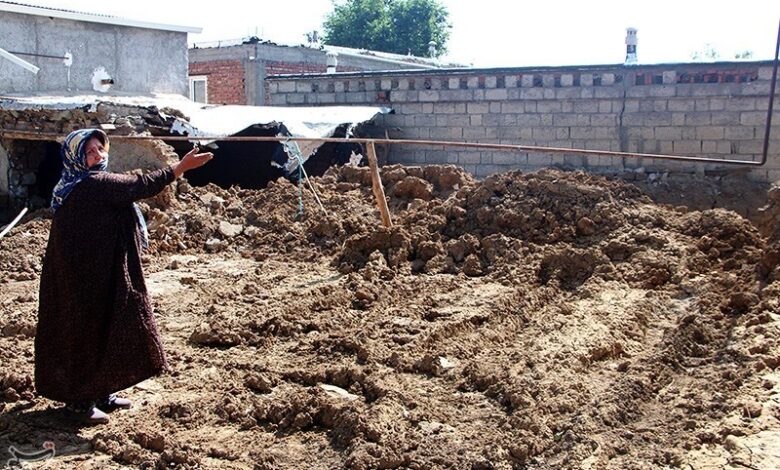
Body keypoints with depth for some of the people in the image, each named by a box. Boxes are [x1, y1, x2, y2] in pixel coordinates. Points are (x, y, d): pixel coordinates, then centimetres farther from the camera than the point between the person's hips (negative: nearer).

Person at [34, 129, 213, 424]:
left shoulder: (79, 186, 13)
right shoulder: (93, 185, -20)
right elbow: (140, 186, -25)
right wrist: (181, 167, -24)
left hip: (94, 271, 11)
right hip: (88, 275, -11)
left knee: (102, 328, 17)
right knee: (88, 329, 0)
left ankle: (99, 392, 29)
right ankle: (79, 400, 13)